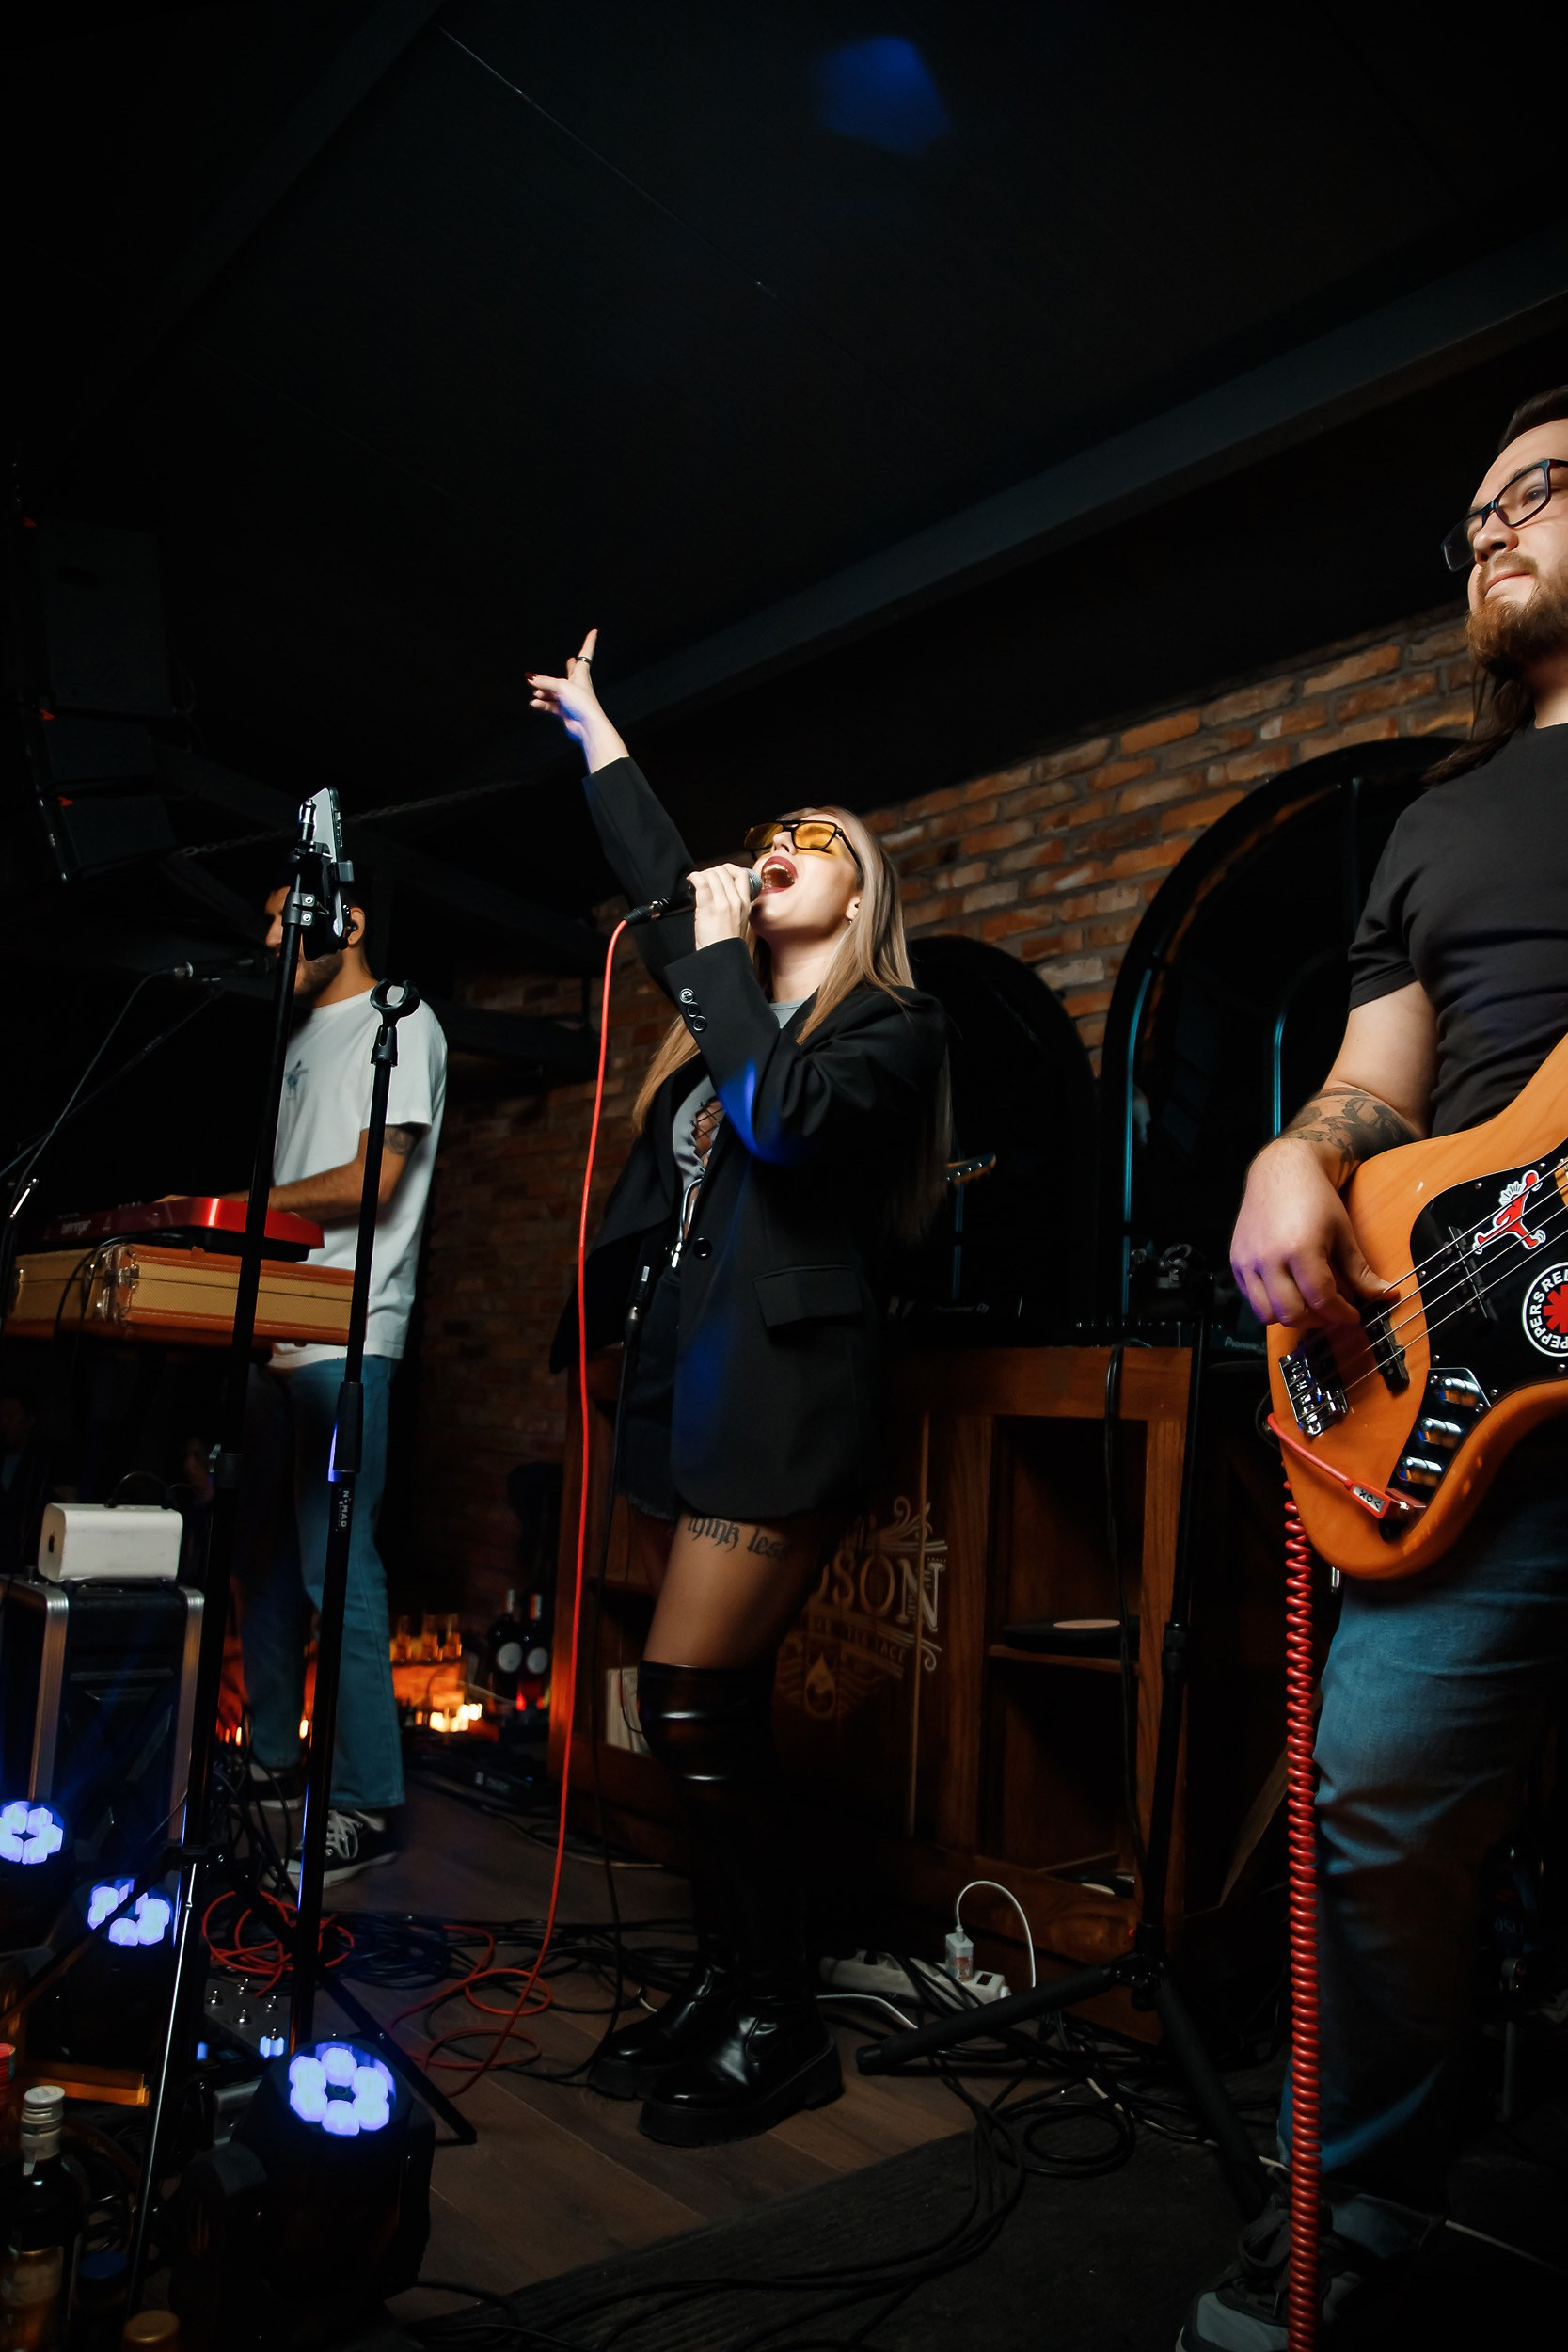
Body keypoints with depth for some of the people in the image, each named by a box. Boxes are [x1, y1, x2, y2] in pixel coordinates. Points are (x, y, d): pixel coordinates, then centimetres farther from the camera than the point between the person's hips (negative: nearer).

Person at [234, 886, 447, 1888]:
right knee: (262, 1553, 11)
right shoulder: (304, 1041, 23)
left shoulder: (402, 1024, -2)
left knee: (335, 1563, -10)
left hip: (347, 1339, -8)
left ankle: (369, 1805, -5)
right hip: (278, 1332, 8)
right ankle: (272, 1757, 24)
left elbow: (370, 1180, -12)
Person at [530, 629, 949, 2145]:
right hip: (691, 1381, 7)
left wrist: (719, 957, -9)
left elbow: (787, 1119, -19)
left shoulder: (890, 1025, 0)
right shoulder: (733, 1008, 20)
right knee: (718, 1713, 9)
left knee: (688, 1699, -11)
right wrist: (595, 736, 39)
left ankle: (781, 2026, 3)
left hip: (783, 1390, -7)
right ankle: (727, 1983, 20)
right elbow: (663, 889, 31)